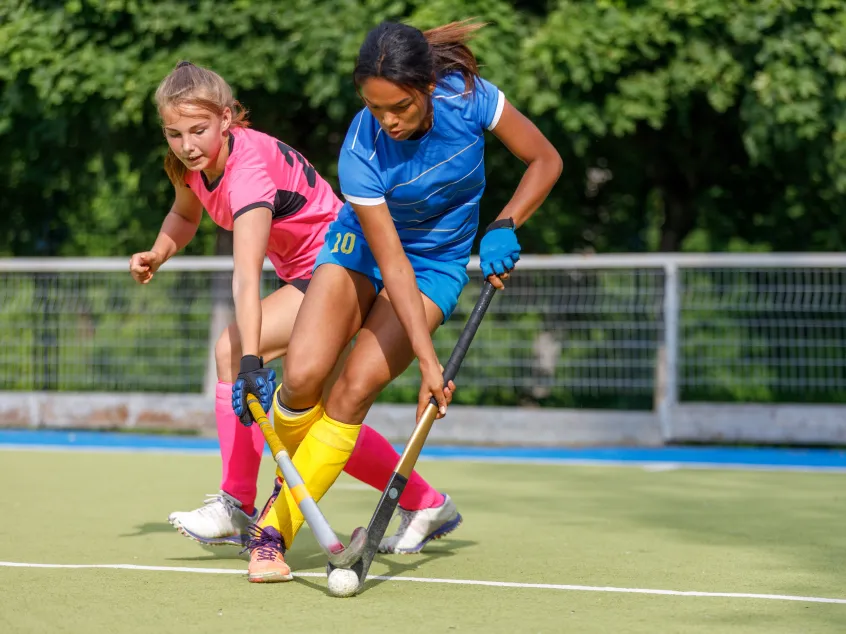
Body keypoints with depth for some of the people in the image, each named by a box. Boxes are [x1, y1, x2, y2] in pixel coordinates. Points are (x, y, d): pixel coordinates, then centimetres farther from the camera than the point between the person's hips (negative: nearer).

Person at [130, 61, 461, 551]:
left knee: (231, 350, -23)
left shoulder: (249, 168, -33)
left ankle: (237, 506, -18)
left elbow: (246, 278, -46)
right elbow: (184, 216, 18)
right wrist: (157, 255, -4)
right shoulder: (194, 161, -7)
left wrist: (250, 361, -55)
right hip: (304, 274, 11)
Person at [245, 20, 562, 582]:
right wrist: (428, 360, -33)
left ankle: (275, 529, -12)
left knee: (354, 389, -18)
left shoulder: (468, 96, -24)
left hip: (438, 264, 1)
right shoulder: (361, 155, -28)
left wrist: (503, 229, -22)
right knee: (302, 377, -20)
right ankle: (290, 482, 12)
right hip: (362, 246, 0)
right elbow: (392, 265, -28)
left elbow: (546, 161, -8)